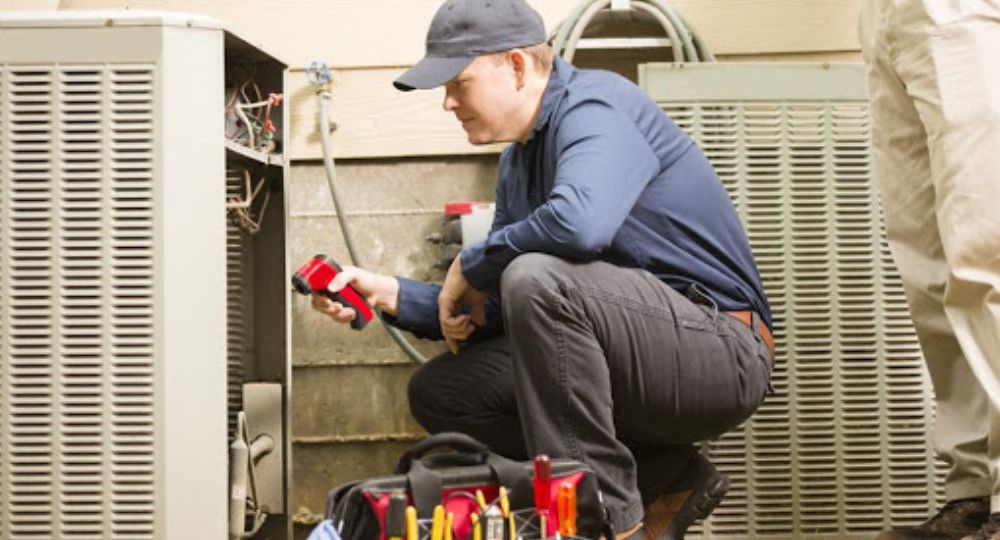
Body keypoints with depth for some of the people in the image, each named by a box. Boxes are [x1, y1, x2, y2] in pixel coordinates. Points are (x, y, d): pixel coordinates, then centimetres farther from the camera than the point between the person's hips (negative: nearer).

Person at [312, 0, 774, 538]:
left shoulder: (595, 105, -13)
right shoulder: (518, 161, 14)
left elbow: (579, 222, -35)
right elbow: (499, 312, 16)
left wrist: (469, 267, -18)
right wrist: (391, 294, 2)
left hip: (721, 350, -9)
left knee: (536, 277, -32)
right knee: (438, 390, 5)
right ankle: (666, 480, 2)